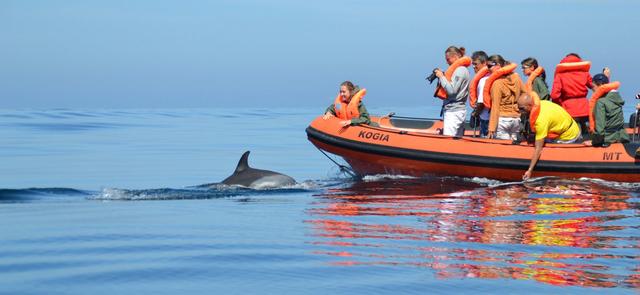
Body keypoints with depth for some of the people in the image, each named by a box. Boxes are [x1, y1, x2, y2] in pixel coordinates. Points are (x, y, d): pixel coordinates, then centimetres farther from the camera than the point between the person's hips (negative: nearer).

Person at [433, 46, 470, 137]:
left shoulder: (460, 70, -11)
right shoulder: (463, 70, 17)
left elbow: (451, 90, -19)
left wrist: (441, 77, -9)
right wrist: (442, 76, 7)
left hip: (453, 112, -10)